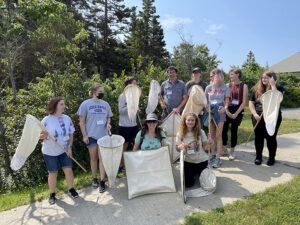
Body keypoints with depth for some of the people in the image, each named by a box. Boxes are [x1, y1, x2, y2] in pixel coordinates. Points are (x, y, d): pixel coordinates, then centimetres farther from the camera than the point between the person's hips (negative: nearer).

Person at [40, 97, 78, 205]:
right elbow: (40, 136, -6)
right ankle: (52, 194, 29)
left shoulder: (67, 119, -4)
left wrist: (69, 147, -5)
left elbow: (71, 134, 3)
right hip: (50, 152, -2)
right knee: (53, 173, 10)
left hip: (64, 151, 2)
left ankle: (71, 189, 25)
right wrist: (44, 135, -29)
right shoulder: (46, 120, -14)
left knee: (68, 170, 3)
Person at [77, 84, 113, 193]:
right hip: (91, 135, -2)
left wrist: (108, 124, -4)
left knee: (102, 158, 0)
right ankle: (94, 179, 26)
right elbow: (82, 121, -2)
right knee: (93, 158, 9)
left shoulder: (105, 104, 7)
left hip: (103, 135, 2)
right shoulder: (86, 104, -3)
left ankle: (102, 181, 8)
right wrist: (84, 135, -7)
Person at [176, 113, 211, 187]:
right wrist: (180, 146, -25)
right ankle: (194, 173, 32)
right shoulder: (180, 134, -12)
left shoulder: (201, 132, -12)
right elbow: (177, 147, -2)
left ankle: (198, 172, 36)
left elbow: (205, 147, -6)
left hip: (202, 160, 0)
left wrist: (208, 143, -27)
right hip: (188, 161, 0)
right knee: (188, 184, 0)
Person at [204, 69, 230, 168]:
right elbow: (205, 101, 10)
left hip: (220, 112, -3)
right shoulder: (208, 87, 4)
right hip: (210, 112, 3)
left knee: (218, 136, -3)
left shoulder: (225, 87, -3)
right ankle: (213, 155, 25)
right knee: (211, 135, 11)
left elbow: (226, 101, -1)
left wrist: (225, 108, -22)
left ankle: (218, 158, 3)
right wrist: (206, 107, -10)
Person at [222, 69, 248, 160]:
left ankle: (232, 151, 19)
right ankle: (224, 149, 19)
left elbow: (244, 102, -4)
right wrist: (227, 111, -8)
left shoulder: (244, 86, 0)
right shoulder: (228, 85, 5)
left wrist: (236, 114, -9)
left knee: (234, 130, 4)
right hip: (227, 110, 2)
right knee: (224, 129, -1)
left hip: (238, 111, -2)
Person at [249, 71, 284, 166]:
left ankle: (272, 157, 23)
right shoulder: (257, 89, 4)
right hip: (258, 117, 3)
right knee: (258, 137, 9)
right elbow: (251, 102, 3)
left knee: (271, 137, 4)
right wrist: (255, 114, -9)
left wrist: (273, 85, -19)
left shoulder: (278, 88, -3)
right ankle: (258, 156, 25)